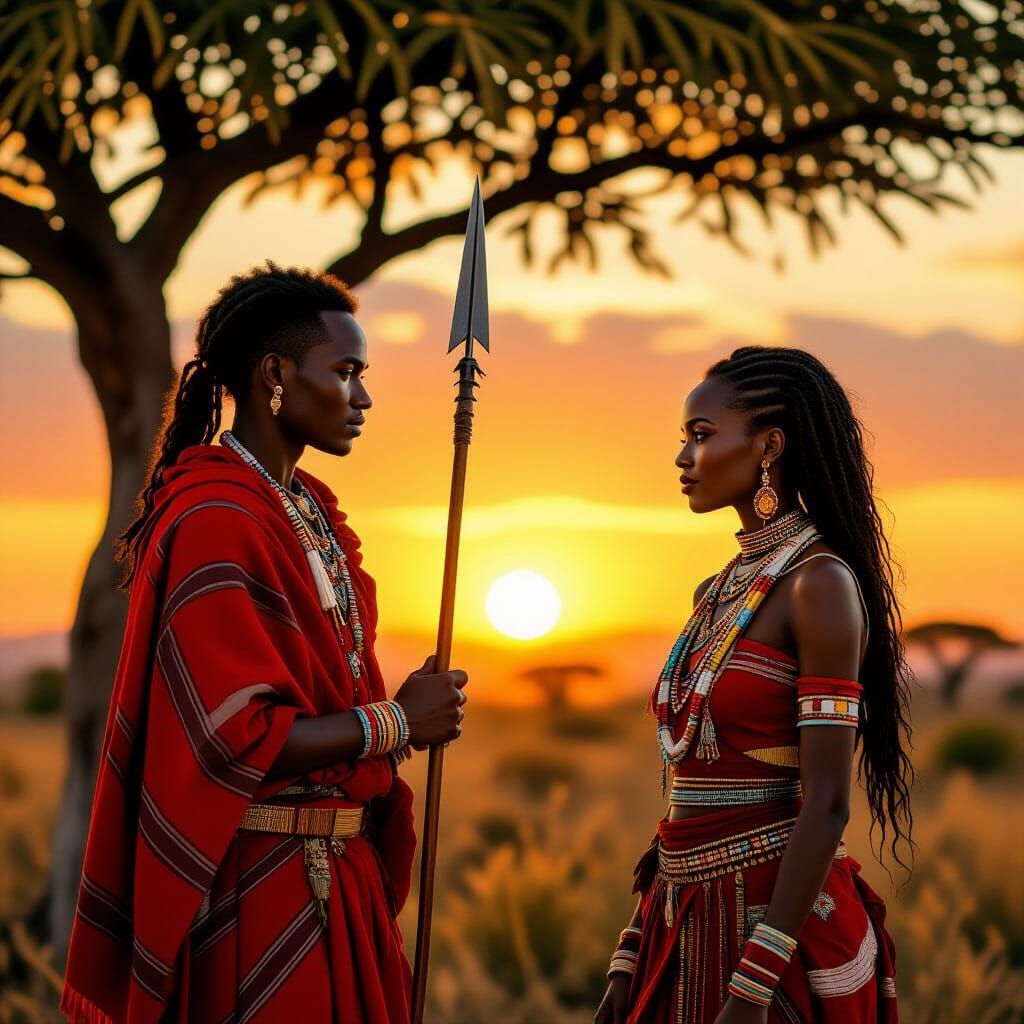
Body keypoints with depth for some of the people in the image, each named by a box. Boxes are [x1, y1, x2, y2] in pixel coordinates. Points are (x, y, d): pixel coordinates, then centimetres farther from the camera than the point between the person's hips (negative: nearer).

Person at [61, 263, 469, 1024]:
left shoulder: (310, 511, 11)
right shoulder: (215, 523, -17)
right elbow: (234, 735, -21)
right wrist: (395, 721, -13)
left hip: (337, 872, 9)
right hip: (262, 883, -9)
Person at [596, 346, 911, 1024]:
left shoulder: (820, 582, -12)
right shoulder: (727, 591, 12)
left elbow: (827, 803, -18)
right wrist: (630, 962, 11)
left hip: (780, 921, -8)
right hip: (692, 925, 8)